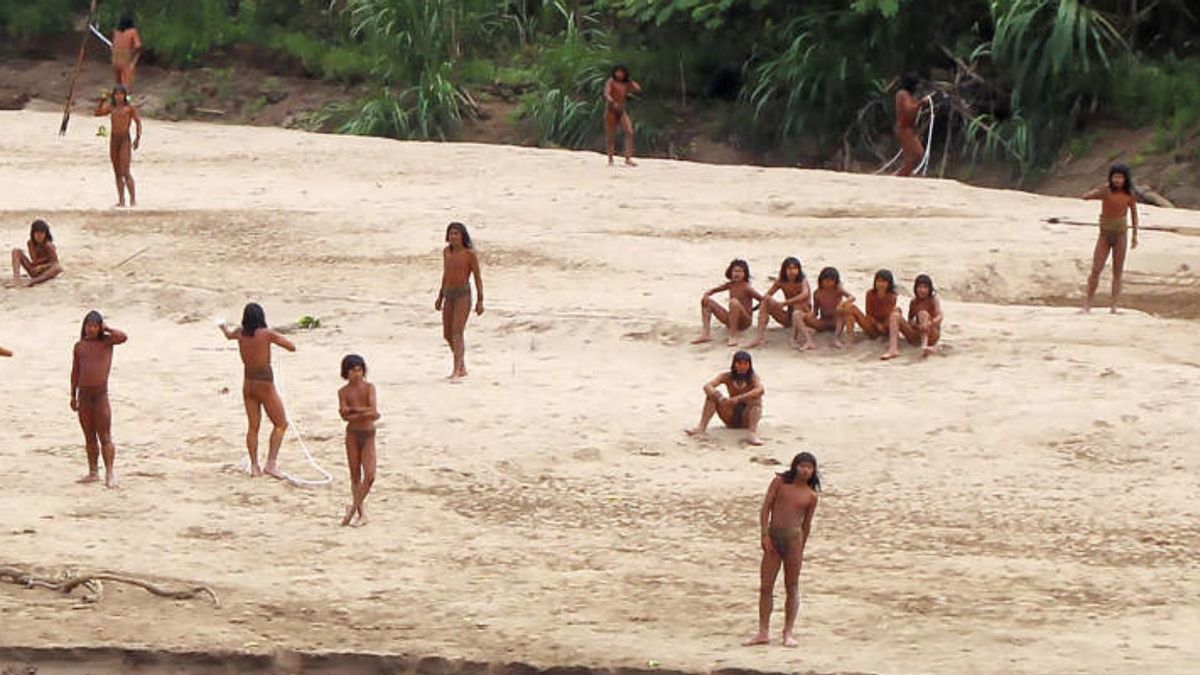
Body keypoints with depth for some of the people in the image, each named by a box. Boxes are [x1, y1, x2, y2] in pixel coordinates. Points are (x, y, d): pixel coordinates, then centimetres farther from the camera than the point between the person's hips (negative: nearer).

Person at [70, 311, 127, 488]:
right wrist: (73, 395, 13)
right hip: (84, 395, 5)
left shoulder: (106, 341, -1)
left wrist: (107, 328, -10)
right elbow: (75, 372, 15)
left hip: (101, 394, -5)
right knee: (89, 438, 11)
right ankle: (93, 472, 18)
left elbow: (123, 337, -22)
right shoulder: (79, 346, 11)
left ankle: (110, 474, -10)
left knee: (104, 437, -8)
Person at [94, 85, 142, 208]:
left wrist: (138, 137, -15)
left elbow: (138, 122, -4)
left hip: (125, 140, -6)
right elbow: (98, 113, 15)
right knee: (117, 172, 8)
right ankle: (121, 200, 13)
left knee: (125, 171, -15)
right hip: (114, 139, 6)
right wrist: (101, 102, 1)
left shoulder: (129, 108, -1)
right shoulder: (112, 108, 13)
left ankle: (133, 199, -15)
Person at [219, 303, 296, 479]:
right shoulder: (266, 334, -17)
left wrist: (224, 327, 47)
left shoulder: (240, 332, -2)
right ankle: (271, 463, -6)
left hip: (248, 384, 6)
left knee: (253, 426, 15)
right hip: (265, 385, -6)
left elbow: (229, 335, 23)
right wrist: (278, 338, 2)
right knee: (281, 424, 5)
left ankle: (254, 466, 16)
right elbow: (292, 347, -17)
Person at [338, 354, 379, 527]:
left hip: (368, 434, 0)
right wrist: (365, 413, -21)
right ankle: (361, 513, 11)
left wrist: (352, 409, -17)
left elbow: (372, 409, -13)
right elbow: (344, 416, -12)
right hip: (352, 433, 0)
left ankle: (353, 508, 3)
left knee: (370, 476, -11)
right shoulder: (343, 391, 0)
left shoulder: (369, 387, 0)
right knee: (355, 476, 4)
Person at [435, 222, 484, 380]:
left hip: (463, 294, -7)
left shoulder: (470, 253, -7)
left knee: (457, 331, -19)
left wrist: (480, 300, -10)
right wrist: (440, 296, 22)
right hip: (449, 295, 7)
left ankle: (456, 371, -25)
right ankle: (462, 367, 29)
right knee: (447, 335, 11)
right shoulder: (446, 251, 12)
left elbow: (477, 277, -5)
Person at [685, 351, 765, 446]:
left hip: (747, 419, -2)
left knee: (756, 398, -30)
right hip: (731, 420, 2)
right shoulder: (727, 377, -4)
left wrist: (739, 398, -44)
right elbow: (707, 386, -19)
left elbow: (761, 390, -34)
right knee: (712, 394, -16)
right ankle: (701, 428, -25)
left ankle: (753, 433, -47)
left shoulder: (753, 377, -12)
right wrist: (719, 399, -39)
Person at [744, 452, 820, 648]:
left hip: (793, 538, -1)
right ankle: (763, 632, 8)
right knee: (765, 587, 2)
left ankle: (788, 632, 11)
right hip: (773, 536, 1)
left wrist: (801, 548, 11)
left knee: (792, 587, 4)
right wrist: (764, 534, -7)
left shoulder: (811, 495, 5)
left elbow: (807, 523, 11)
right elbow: (765, 507, 1)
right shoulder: (780, 482, 5)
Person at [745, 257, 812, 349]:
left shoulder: (802, 282, -15)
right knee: (765, 302, -13)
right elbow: (766, 296, 0)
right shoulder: (781, 282, 0)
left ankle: (794, 338, -31)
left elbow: (805, 295, -37)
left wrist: (785, 303, -39)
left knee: (799, 302, -35)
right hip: (788, 318, 5)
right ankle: (761, 337, -23)